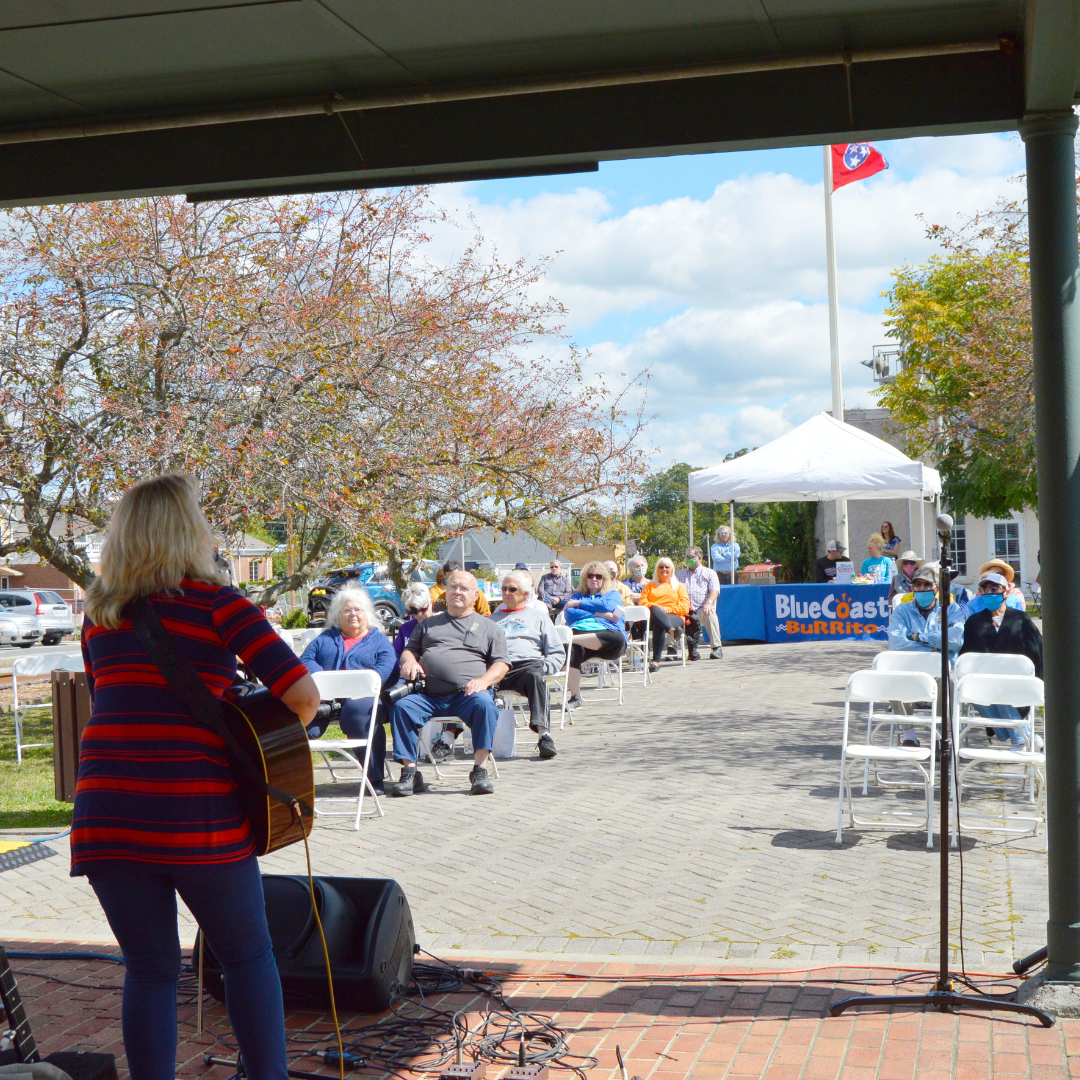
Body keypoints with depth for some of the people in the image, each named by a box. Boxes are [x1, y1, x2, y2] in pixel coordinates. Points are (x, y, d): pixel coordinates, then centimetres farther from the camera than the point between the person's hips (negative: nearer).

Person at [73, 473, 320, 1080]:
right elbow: (303, 694, -9)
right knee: (249, 957, 15)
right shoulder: (215, 601, -2)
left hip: (104, 817, 4)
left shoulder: (100, 613, 13)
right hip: (198, 813, -4)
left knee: (149, 971, 14)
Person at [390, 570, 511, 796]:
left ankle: (480, 770, -30)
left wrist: (484, 681, -9)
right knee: (401, 706, -28)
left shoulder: (489, 627, 21)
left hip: (466, 694, -2)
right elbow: (409, 650, 26)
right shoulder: (429, 624, 29)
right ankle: (410, 772, -23)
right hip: (428, 696, 2)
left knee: (484, 704, -35)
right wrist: (409, 662, 1)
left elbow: (501, 664, 11)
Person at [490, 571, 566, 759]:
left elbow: (557, 652, 18)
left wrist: (544, 668, -3)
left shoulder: (538, 616, 27)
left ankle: (544, 735, -50)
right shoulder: (494, 618, 34)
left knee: (535, 677, -40)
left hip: (528, 664, -1)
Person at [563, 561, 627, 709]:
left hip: (604, 640, 0)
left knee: (618, 639, -39)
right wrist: (599, 614, 0)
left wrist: (578, 604, 7)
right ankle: (575, 698, -35)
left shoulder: (612, 594, 27)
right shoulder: (578, 595, 31)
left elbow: (608, 605, 1)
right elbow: (568, 615, 8)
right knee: (570, 649, -38)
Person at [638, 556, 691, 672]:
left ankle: (656, 661, -45)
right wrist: (657, 607, -9)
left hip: (675, 617, -1)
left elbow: (685, 607, 11)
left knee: (658, 626, -38)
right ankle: (673, 631, -61)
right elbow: (642, 602, 12)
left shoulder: (679, 586, 28)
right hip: (652, 617, 1)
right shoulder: (650, 586, 31)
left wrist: (669, 609, -7)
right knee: (654, 610, -39)